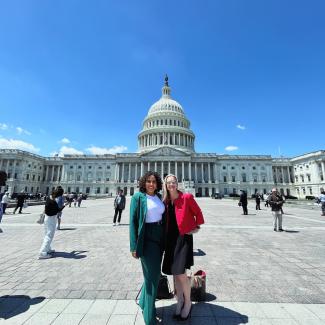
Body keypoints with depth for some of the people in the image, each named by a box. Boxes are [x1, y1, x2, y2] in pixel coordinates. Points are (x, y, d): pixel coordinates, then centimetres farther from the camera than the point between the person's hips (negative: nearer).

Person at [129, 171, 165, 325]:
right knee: (152, 276, 3)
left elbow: (163, 218, 11)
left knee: (153, 274, 19)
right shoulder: (138, 197, -10)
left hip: (159, 238, 6)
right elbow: (133, 221, -11)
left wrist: (165, 240, 11)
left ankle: (144, 302, 45)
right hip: (146, 238, -6)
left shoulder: (159, 197, 6)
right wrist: (134, 246, -13)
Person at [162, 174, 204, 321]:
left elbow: (198, 212, -2)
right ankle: (179, 302, 37)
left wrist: (197, 227, -1)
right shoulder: (165, 201, 3)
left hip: (184, 237, -5)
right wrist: (166, 236, 8)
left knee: (181, 273, -2)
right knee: (174, 273, 15)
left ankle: (188, 303, 26)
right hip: (171, 238, 5)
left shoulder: (186, 197, -12)